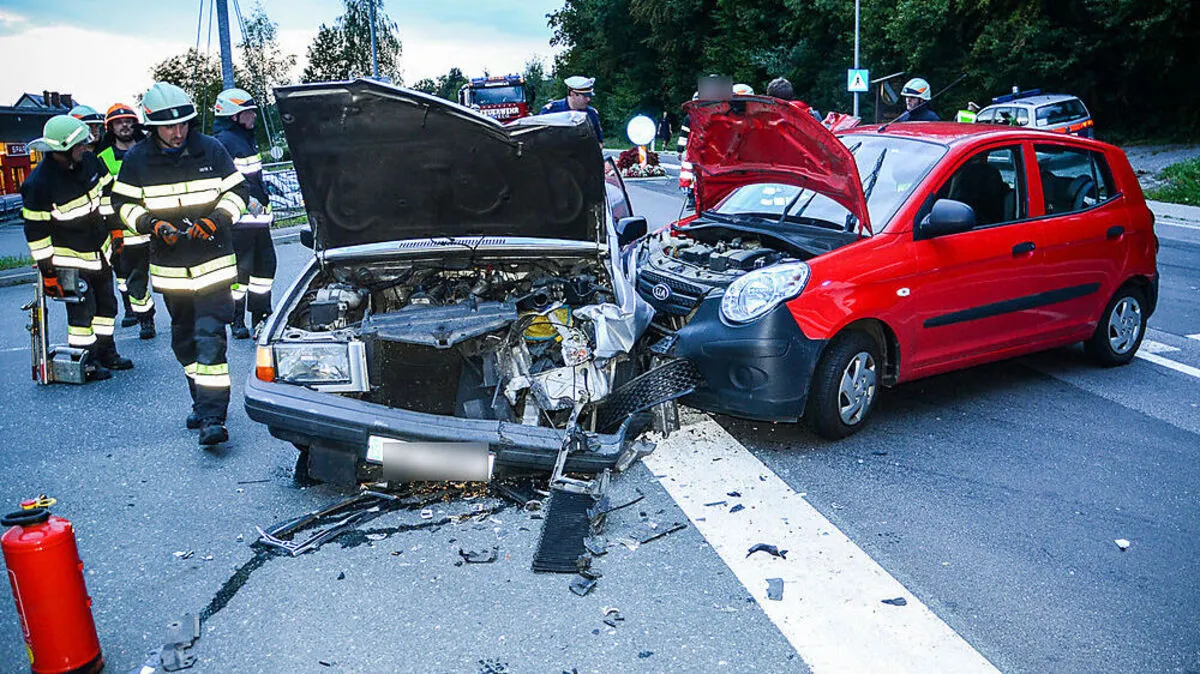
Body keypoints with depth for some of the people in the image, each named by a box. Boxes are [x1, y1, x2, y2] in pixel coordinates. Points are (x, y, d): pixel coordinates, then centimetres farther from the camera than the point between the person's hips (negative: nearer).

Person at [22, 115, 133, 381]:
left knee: (107, 302, 16)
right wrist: (47, 270, -15)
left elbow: (107, 192, 13)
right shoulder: (38, 184, -23)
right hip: (70, 257, -7)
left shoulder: (89, 161, -5)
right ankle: (85, 364, 8)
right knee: (82, 309, -5)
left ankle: (105, 352, 30)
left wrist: (115, 225, 14)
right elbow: (36, 229, -17)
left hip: (100, 249, 7)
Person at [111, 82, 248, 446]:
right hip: (170, 266, 3)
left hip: (213, 260, -3)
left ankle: (213, 417, -13)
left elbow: (237, 191, 4)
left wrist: (216, 219, -14)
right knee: (184, 339, 14)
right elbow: (123, 203, 7)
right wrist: (152, 224, -11)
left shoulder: (211, 150, -3)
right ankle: (201, 402, 30)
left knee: (210, 337, -12)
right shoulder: (137, 159, 0)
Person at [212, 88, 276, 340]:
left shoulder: (247, 138, 20)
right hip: (239, 219, -9)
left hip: (257, 217, 10)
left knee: (265, 265, 11)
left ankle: (261, 317, 21)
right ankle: (237, 321, 7)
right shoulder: (223, 141, -11)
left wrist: (266, 204, 30)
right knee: (240, 269, -4)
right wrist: (247, 201, -23)